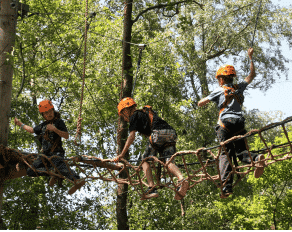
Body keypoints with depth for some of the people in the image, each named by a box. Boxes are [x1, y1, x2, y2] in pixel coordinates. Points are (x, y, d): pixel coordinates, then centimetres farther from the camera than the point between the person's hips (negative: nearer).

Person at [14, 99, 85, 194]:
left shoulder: (59, 122, 5)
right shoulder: (43, 125, 24)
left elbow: (67, 136, -6)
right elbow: (32, 130, 43)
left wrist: (55, 129, -18)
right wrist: (20, 124, 51)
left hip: (56, 153, -7)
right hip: (45, 154, 7)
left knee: (61, 167, -38)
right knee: (30, 171, -8)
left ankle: (78, 180, -56)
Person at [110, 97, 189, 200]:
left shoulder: (135, 115, 14)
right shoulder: (148, 113, 38)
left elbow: (131, 137, 4)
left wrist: (121, 155, 5)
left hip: (158, 133, -7)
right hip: (171, 133, 7)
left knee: (145, 161, 3)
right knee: (168, 162, 0)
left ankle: (152, 188, -9)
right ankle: (182, 179, -28)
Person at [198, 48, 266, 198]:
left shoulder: (219, 91, 5)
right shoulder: (239, 88, 16)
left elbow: (200, 103, 7)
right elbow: (252, 75, 31)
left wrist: (207, 100, 29)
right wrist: (250, 58, 37)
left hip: (225, 125, -4)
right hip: (239, 124, 4)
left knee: (226, 154, -7)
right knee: (242, 151, 8)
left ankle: (227, 186, -21)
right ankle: (256, 159, -28)